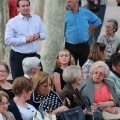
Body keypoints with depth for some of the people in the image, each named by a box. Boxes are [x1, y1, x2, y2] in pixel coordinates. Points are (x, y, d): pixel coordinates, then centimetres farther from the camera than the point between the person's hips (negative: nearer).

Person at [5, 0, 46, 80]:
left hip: (34, 55, 4)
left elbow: (44, 34, 12)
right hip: (18, 56, -4)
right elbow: (8, 40, -14)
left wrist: (38, 36, -12)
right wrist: (25, 39, -21)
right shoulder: (12, 22, -8)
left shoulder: (37, 19, 7)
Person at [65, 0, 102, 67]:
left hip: (84, 45, 1)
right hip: (70, 46, -1)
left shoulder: (86, 13, 5)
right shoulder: (65, 15, 1)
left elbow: (97, 22, 17)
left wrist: (88, 30, 8)